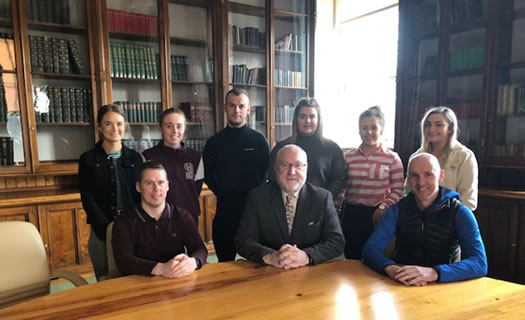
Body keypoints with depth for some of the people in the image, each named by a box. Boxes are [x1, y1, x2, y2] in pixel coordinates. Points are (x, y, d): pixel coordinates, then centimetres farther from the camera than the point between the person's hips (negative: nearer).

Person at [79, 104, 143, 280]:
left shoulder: (135, 158, 7)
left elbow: (141, 194, 6)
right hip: (103, 232, -1)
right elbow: (88, 200, -3)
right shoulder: (88, 159, 1)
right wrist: (108, 229, -13)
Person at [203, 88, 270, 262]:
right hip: (225, 209, 2)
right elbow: (208, 175, 11)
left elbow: (267, 172, 4)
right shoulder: (214, 142, 5)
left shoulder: (259, 140, 1)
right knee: (224, 262, 13)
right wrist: (222, 194, 4)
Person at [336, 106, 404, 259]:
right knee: (351, 259, 10)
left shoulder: (392, 158, -2)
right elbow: (340, 188, 8)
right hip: (351, 215, 2)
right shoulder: (348, 156, 4)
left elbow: (398, 190, -2)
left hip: (377, 216, -1)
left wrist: (383, 208, -15)